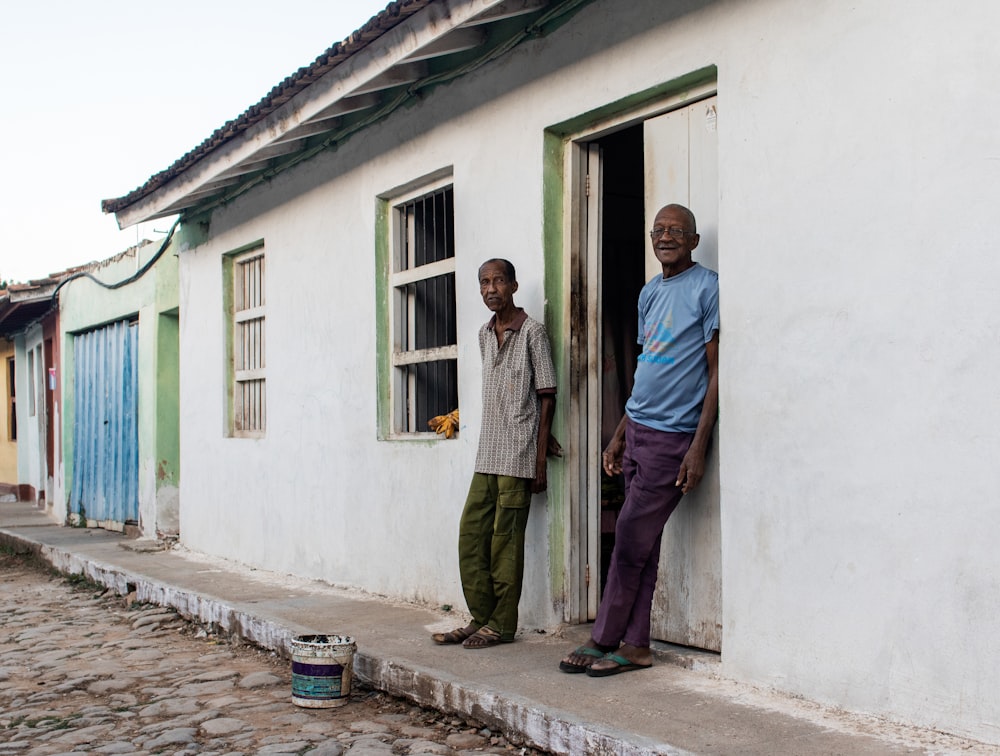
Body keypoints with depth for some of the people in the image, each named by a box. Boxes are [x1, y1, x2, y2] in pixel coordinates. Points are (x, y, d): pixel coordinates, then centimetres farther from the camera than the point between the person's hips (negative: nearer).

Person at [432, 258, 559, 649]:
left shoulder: (532, 332, -6)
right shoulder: (485, 335, 15)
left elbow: (546, 397, -7)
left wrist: (540, 459, -11)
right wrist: (542, 435, 6)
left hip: (517, 457, -7)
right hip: (487, 455, 7)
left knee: (505, 541, -2)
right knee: (471, 535, 6)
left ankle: (502, 624, 8)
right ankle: (481, 618, 16)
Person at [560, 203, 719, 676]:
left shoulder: (707, 288, -7)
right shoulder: (649, 293, 16)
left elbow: (716, 372, -10)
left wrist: (699, 446, -15)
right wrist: (619, 437, 17)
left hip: (671, 436, -7)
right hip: (637, 429, 7)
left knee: (632, 539, -4)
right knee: (641, 545, 9)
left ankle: (604, 640, 8)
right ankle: (635, 646, 14)